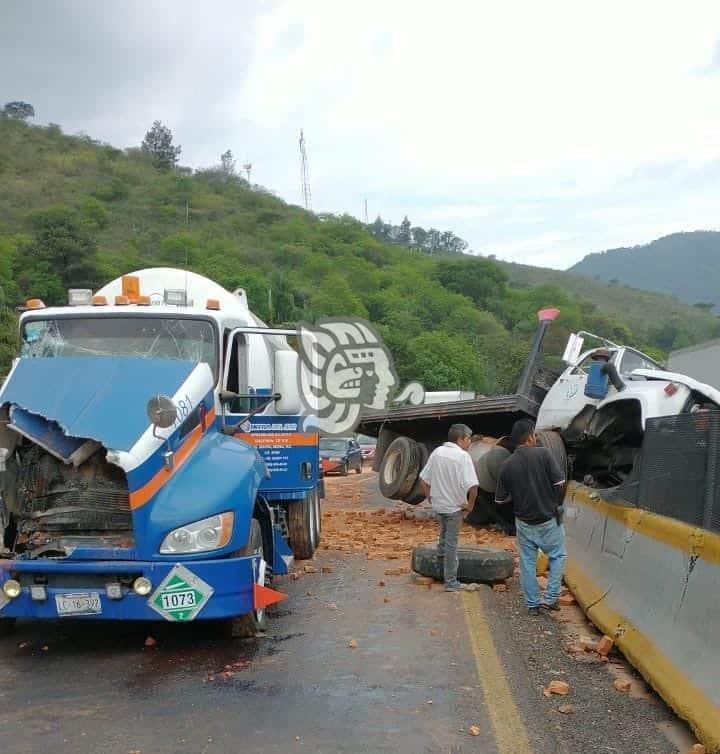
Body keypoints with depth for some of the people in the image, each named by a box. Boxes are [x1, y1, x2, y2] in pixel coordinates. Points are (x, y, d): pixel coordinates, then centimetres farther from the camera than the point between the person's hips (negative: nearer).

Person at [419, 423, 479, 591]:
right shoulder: (462, 456, -20)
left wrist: (430, 497, 14)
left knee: (445, 527, 36)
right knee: (451, 543, 5)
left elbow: (423, 479, 5)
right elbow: (473, 486, -28)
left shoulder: (437, 452, -1)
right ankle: (451, 582, 12)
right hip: (454, 506, -5)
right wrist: (470, 504, -14)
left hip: (437, 504, 5)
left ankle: (441, 552, 48)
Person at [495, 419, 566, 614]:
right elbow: (559, 482, -14)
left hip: (524, 521, 3)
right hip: (548, 518, -2)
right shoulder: (543, 454, -13)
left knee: (527, 562, 13)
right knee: (557, 556, 16)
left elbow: (500, 499, 0)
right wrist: (554, 501, 7)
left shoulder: (507, 465, -4)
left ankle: (532, 603, 19)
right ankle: (550, 598, 10)